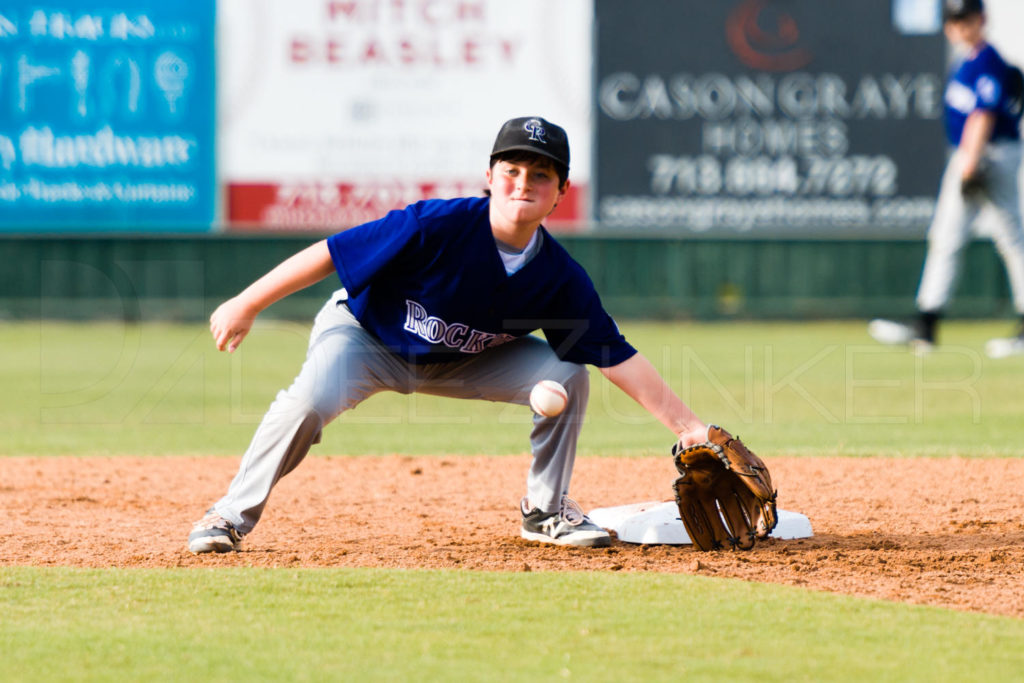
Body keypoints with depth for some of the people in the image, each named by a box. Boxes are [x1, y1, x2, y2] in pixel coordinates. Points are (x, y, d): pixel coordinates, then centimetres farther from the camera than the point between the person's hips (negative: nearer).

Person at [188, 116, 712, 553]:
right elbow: (330, 253, -26)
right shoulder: (437, 226, -33)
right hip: (365, 336, -4)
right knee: (313, 399, -33)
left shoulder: (561, 278, -19)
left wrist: (686, 425, -19)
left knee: (566, 374, -12)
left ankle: (546, 510, 7)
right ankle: (234, 515, -15)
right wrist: (246, 306, -22)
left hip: (462, 361, 4)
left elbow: (618, 358, -14)